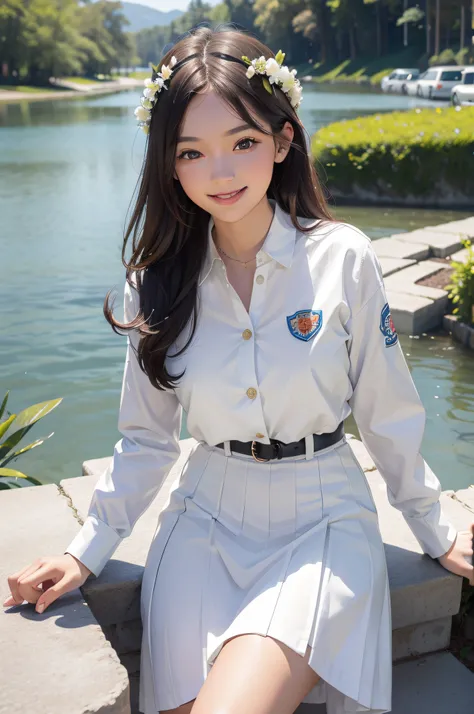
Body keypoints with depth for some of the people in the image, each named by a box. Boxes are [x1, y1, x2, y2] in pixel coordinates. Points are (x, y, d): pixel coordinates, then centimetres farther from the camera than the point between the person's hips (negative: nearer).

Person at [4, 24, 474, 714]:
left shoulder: (343, 258, -8)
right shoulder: (158, 282, -1)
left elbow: (389, 416, 2)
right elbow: (145, 441, 8)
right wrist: (86, 552, 1)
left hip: (322, 523, -2)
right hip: (206, 526, 3)